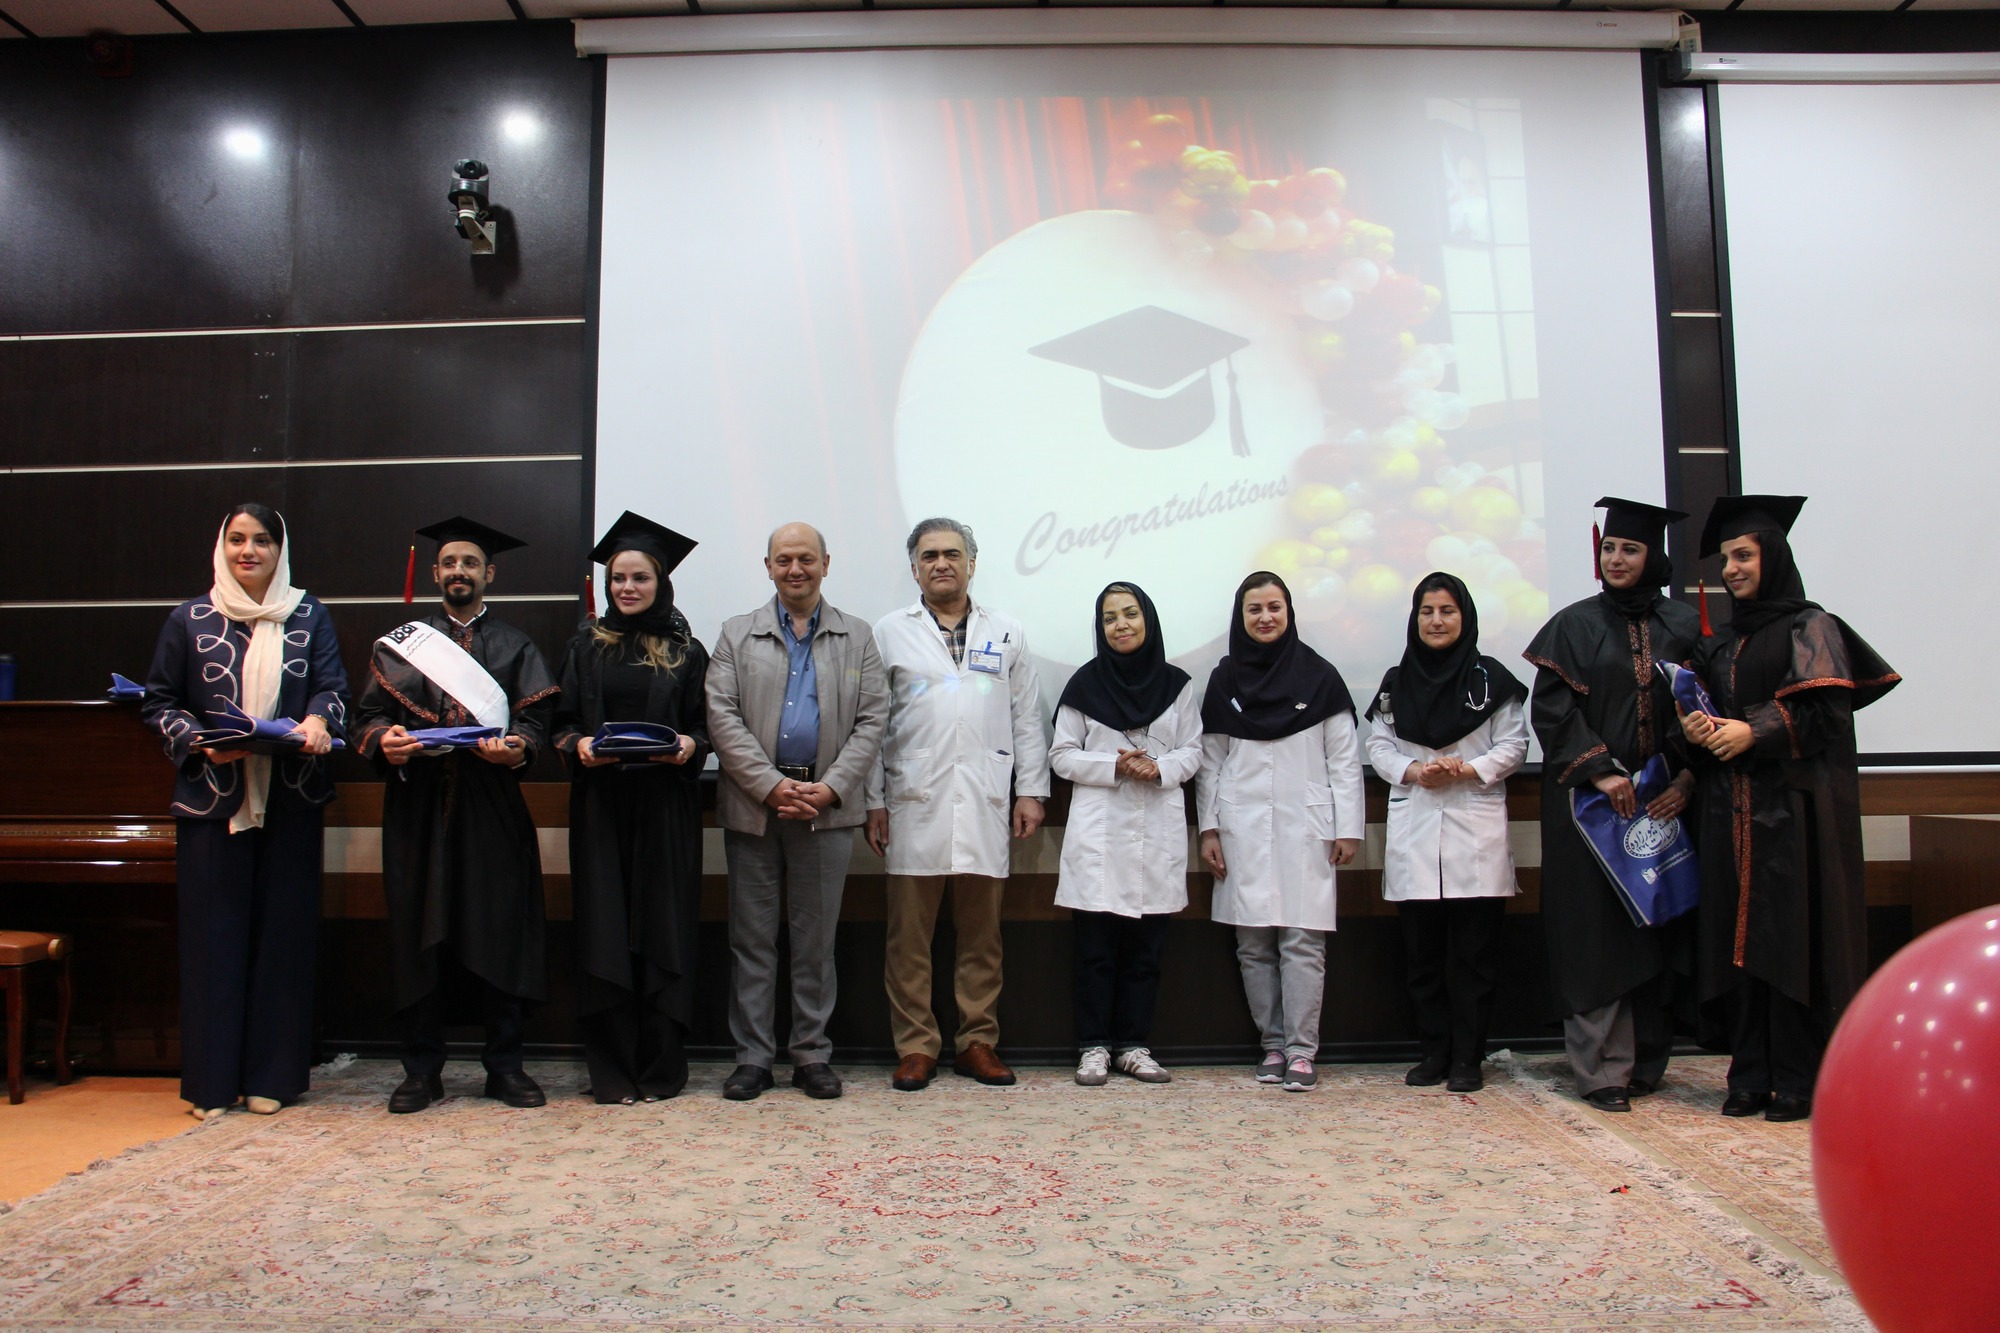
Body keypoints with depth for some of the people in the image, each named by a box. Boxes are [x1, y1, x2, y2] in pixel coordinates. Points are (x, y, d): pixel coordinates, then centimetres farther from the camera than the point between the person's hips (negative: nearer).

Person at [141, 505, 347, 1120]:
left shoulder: (309, 616, 7)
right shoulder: (190, 620, 4)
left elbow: (333, 686, 2)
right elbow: (159, 703, 7)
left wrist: (319, 720, -20)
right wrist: (200, 743, -11)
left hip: (289, 800, 1)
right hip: (212, 799, -1)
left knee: (283, 931, 3)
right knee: (213, 934, 2)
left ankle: (272, 1075, 14)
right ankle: (212, 1081, 12)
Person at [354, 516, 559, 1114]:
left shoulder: (516, 647, 13)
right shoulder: (398, 644, 15)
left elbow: (534, 718, 2)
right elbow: (370, 715, 7)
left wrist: (518, 746, -19)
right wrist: (384, 740, -15)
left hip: (493, 810, -1)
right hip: (418, 807, 1)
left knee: (501, 932, -1)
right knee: (420, 937, 1)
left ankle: (505, 1066, 8)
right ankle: (422, 1071, 11)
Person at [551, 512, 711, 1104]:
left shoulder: (685, 650, 8)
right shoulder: (587, 646, 10)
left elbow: (705, 725, 7)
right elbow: (562, 722, 8)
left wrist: (689, 745, -14)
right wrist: (579, 745, -12)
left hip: (665, 808, -1)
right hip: (601, 806, 1)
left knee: (664, 930, 0)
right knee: (605, 933, 0)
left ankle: (661, 1068, 11)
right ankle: (612, 1073, 9)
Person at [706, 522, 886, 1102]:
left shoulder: (858, 637, 11)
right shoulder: (737, 635, 10)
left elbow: (871, 721, 3)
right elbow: (722, 717, -1)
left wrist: (829, 788, -10)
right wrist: (772, 785, -12)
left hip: (827, 807, 0)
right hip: (753, 804, 0)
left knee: (816, 940, 6)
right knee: (752, 939, 5)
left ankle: (812, 1054, 17)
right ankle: (752, 1055, 15)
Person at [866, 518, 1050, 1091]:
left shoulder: (1007, 634, 13)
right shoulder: (889, 633, 9)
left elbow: (1027, 719, 13)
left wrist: (1031, 791, 5)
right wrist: (873, 801, 1)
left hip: (985, 804, 1)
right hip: (914, 803, -1)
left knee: (982, 934, 6)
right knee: (910, 935, 1)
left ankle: (978, 1042, 17)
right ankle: (916, 1047, 11)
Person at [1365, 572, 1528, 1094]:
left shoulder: (1491, 679, 3)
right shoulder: (1395, 682, 11)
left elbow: (1514, 745, 2)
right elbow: (1378, 745, 10)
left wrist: (1467, 768, -14)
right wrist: (1412, 770, -8)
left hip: (1476, 828, -2)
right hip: (1413, 828, 3)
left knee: (1474, 951, 0)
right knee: (1421, 949, 6)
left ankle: (1467, 1057, 9)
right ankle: (1435, 1050, 17)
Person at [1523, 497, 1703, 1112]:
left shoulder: (1683, 625, 8)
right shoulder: (1575, 625, 1)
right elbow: (1551, 708, -6)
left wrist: (1688, 781, -6)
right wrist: (1599, 770, -16)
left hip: (1663, 800, 3)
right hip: (1590, 802, -3)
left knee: (1657, 925, 7)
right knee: (1598, 933, -4)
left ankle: (1646, 1061, 17)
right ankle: (1603, 1069, 0)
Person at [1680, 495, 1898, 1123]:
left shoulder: (1809, 626, 1)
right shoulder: (1719, 642, 18)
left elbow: (1827, 710, -9)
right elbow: (1698, 709, 16)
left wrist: (1755, 731, -16)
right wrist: (1693, 729, -5)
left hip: (1796, 805, -5)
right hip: (1731, 808, 5)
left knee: (1796, 936, -6)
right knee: (1741, 935, 3)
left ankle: (1799, 1080, 1)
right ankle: (1752, 1076, 8)